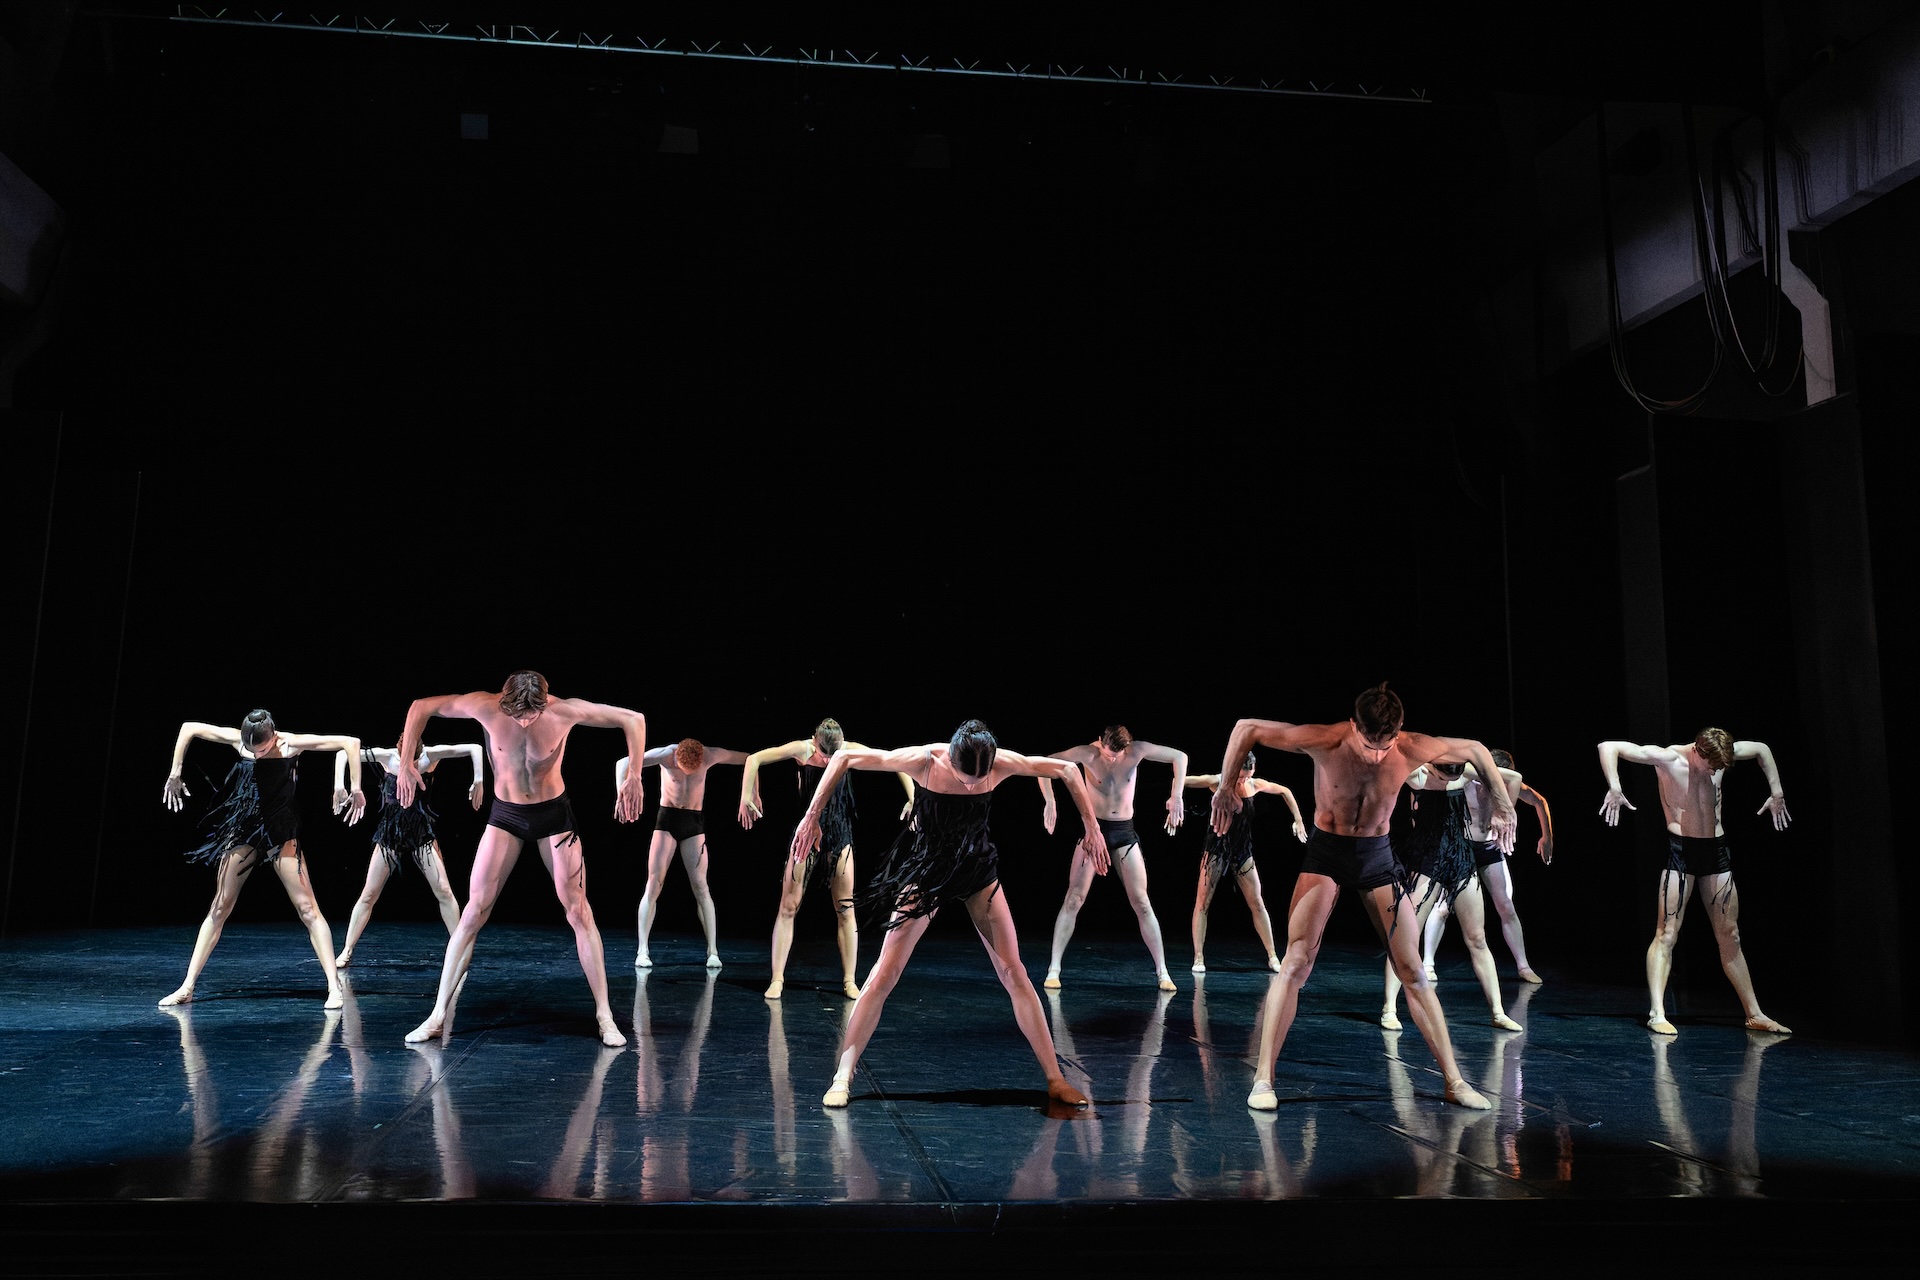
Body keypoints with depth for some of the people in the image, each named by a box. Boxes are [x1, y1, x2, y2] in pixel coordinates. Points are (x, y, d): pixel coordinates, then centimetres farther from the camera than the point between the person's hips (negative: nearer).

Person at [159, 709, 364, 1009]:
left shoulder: (293, 744, -14)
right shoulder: (238, 740, -6)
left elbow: (351, 743, -17)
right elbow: (189, 728, 6)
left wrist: (355, 790, -19)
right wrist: (175, 775, 5)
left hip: (281, 834, -3)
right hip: (243, 831, 3)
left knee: (307, 908, -8)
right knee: (219, 908, 7)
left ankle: (334, 987, -9)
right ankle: (187, 987, 15)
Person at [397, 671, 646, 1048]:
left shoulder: (566, 710, -23)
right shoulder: (485, 707, -20)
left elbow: (633, 719, -16)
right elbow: (421, 707, -6)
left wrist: (634, 778, -20)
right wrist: (406, 762, -9)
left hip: (554, 815, -1)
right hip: (505, 816, 1)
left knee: (579, 912, -3)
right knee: (474, 912, -4)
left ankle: (605, 1017, 3)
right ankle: (438, 1016, 3)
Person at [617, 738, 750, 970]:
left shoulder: (710, 755, -13)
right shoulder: (665, 754, -18)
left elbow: (748, 760, -1)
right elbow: (623, 763, -25)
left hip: (694, 822, 1)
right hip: (667, 820, -1)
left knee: (701, 886, -6)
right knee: (654, 885, -8)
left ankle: (713, 951, -3)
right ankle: (642, 951, -5)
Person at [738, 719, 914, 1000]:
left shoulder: (852, 751, -9)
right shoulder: (802, 749, -13)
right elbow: (754, 759, -11)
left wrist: (913, 798, -12)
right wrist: (747, 797, -18)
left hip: (839, 833, 2)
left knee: (846, 909, 1)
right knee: (788, 907, -2)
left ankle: (849, 981, 9)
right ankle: (777, 980, 3)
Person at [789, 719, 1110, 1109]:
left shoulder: (1002, 764, -20)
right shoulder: (922, 761, -26)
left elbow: (1068, 770, -5)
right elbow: (843, 757, -17)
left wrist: (1092, 828, -3)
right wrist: (813, 815, -16)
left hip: (978, 871, 2)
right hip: (926, 870, -2)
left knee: (1014, 974, 0)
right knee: (885, 973, -7)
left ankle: (1055, 1081, 8)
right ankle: (843, 1077, 2)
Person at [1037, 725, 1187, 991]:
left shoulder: (1137, 751, -9)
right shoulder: (1088, 754, -13)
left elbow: (1180, 757, -2)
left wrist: (1177, 796, -11)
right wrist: (1049, 801, -22)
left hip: (1124, 832, 2)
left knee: (1142, 903, 1)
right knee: (1074, 899, -6)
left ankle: (1162, 972, 7)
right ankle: (1053, 970, -2)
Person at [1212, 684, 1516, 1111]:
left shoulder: (1413, 750, -16)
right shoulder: (1325, 742, -22)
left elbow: (1475, 749, 3)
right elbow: (1247, 729, -15)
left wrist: (1502, 804, 10)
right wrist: (1226, 788, -14)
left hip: (1377, 856, 2)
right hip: (1325, 852, -2)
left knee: (1413, 973, 3)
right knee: (1296, 961, -14)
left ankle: (1455, 1081, 14)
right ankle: (1263, 1079, -10)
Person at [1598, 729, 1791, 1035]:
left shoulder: (1722, 755, 0)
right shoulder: (1667, 758, -13)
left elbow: (1762, 749, 20)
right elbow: (1608, 747, -18)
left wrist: (1776, 794, 13)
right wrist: (1615, 788, -30)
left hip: (1716, 849, 5)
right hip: (1681, 849, -5)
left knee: (1730, 935, 11)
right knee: (1667, 934, -9)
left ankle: (1754, 1014, 18)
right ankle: (1657, 1014, -11)